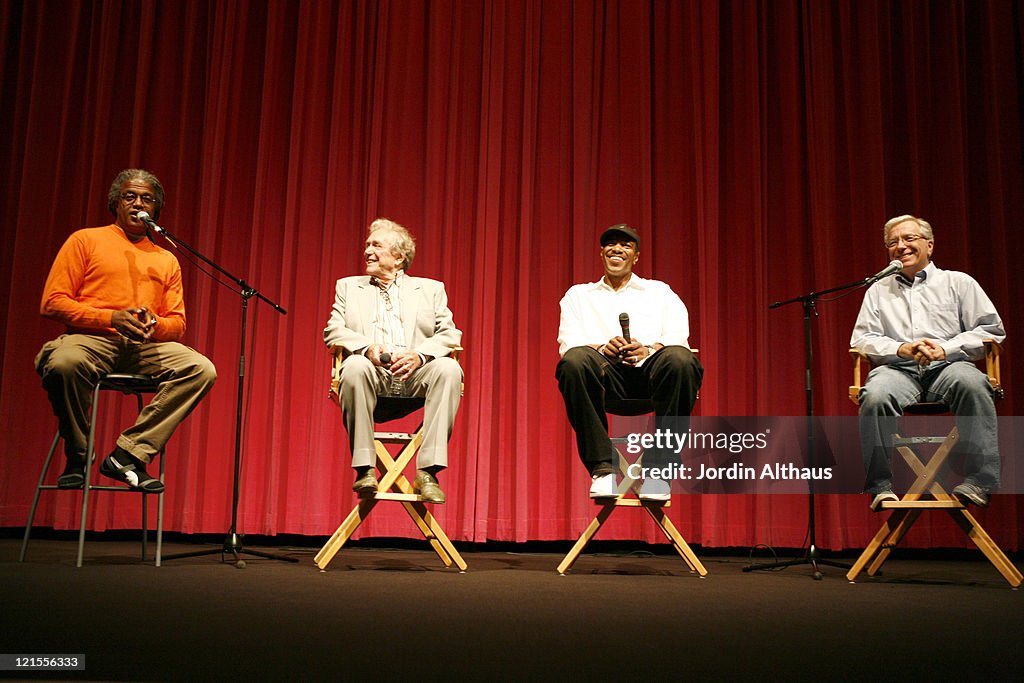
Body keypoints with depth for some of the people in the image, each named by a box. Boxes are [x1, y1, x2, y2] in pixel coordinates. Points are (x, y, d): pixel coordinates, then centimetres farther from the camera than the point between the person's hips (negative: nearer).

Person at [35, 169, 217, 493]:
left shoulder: (167, 260, 23)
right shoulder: (86, 240, 13)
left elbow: (177, 324, 17)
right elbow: (52, 302, 2)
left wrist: (154, 324, -9)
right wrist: (111, 317, -12)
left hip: (146, 346, 3)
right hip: (91, 339, -3)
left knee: (202, 369, -25)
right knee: (64, 363, -39)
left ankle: (128, 454, -24)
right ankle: (77, 458, -12)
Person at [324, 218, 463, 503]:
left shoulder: (431, 288, 22)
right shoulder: (348, 286, 24)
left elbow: (450, 334, 8)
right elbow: (333, 331, 10)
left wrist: (419, 354, -14)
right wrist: (367, 348, -12)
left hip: (413, 374, 1)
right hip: (372, 373, 0)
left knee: (449, 368, -31)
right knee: (355, 366, -35)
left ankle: (427, 472, -31)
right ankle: (365, 469, -28)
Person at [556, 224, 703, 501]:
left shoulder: (660, 291, 25)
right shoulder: (579, 295, 24)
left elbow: (678, 338, 7)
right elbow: (568, 343, 7)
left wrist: (646, 350, -17)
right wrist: (602, 348, -16)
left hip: (650, 368, 0)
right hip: (606, 374, 0)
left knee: (681, 360, -35)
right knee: (574, 361, -34)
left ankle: (657, 467, -24)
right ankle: (603, 467, -27)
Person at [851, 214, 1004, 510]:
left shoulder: (958, 282, 17)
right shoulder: (878, 290, 22)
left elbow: (992, 330, 8)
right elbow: (861, 339, 12)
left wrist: (945, 349, -7)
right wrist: (901, 349, -7)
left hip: (947, 365, -1)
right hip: (899, 369, 1)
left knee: (972, 383, -37)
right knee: (875, 395, -35)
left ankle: (977, 481, -32)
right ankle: (881, 485, -26)